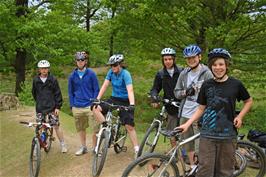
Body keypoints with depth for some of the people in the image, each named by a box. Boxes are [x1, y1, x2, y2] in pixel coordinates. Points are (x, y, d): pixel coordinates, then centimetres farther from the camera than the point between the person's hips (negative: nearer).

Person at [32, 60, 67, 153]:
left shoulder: (53, 79, -2)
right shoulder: (35, 80, 4)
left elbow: (58, 93, -1)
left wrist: (58, 106, -5)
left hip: (52, 108, -2)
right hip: (40, 109, 2)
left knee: (56, 126, 0)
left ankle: (62, 145, 13)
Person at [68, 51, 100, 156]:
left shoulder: (91, 74, -1)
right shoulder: (72, 76, 7)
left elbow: (96, 90, 2)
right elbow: (70, 92, 13)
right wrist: (72, 105, 7)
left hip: (89, 106, -3)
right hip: (77, 107, 3)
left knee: (95, 128, -5)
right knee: (80, 128, 13)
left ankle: (94, 147, 10)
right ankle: (83, 147, 28)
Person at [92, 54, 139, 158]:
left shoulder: (125, 74, -19)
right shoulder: (111, 72, -3)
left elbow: (130, 90, -30)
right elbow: (104, 86, -3)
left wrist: (132, 104, -44)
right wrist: (97, 99, -13)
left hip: (125, 101, -5)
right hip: (114, 99, 5)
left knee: (129, 126, -8)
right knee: (95, 108, -17)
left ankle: (137, 150, 2)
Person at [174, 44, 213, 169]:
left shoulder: (206, 73, -5)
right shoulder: (184, 73, 9)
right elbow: (176, 92, 9)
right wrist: (186, 92, -10)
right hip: (185, 114, 5)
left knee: (199, 147, -5)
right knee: (188, 145, 14)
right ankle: (192, 168, 30)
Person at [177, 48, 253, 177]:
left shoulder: (235, 84, -1)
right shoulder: (207, 85, 3)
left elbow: (248, 101, 14)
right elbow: (201, 108, 8)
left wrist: (240, 116, -1)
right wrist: (187, 124, -2)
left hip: (228, 135, 0)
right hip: (207, 134, 1)